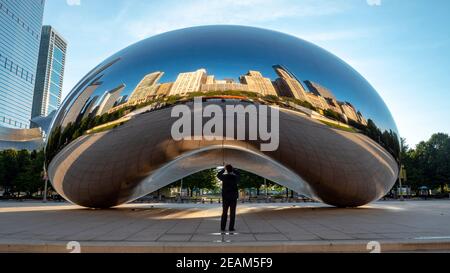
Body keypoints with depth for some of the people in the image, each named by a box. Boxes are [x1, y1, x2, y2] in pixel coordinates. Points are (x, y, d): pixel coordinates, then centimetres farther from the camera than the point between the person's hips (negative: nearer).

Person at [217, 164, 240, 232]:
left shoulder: (224, 177, -6)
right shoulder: (235, 177, -5)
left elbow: (218, 175, 17)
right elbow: (238, 174, 20)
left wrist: (223, 169, 22)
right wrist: (233, 169, 22)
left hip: (225, 197, 1)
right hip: (233, 197, -1)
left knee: (224, 213, 8)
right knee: (232, 213, 3)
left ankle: (222, 227, 7)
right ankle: (231, 228, 1)